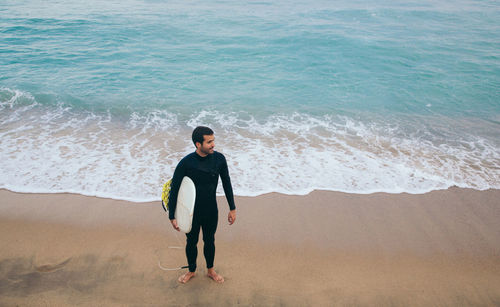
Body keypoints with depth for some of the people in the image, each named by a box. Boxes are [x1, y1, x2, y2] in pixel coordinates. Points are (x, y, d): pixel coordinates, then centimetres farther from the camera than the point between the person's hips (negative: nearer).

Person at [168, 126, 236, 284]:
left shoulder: (219, 159, -13)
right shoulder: (186, 163, -22)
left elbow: (226, 183, 0)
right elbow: (174, 189, -13)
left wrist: (232, 208, 5)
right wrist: (172, 217, -10)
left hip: (211, 211, 2)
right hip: (192, 212, -2)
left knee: (209, 241, 20)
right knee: (191, 242, 19)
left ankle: (210, 270, 46)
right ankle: (191, 271, 46)